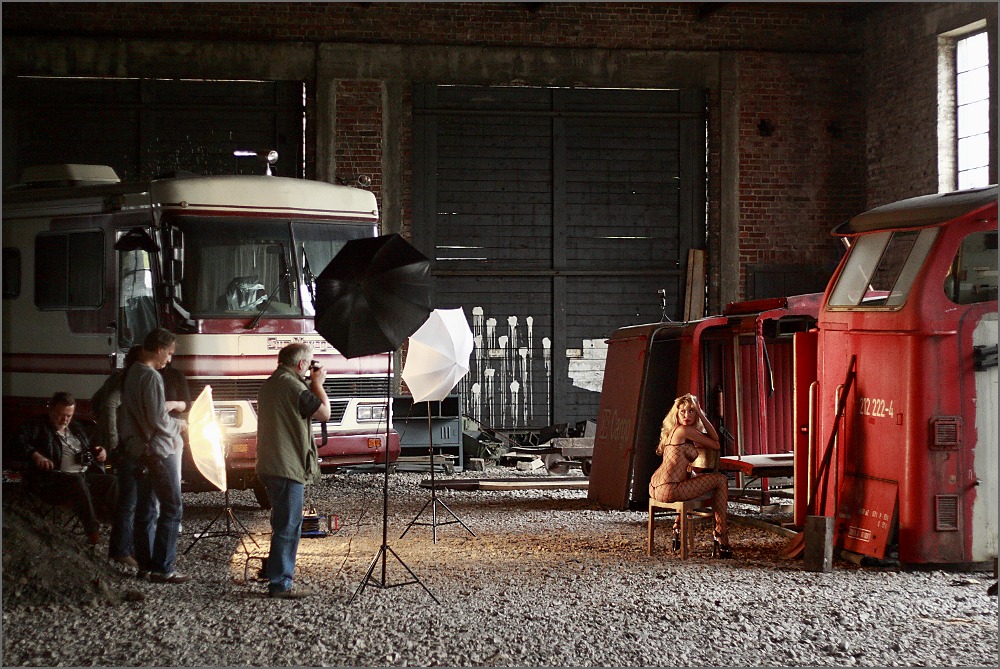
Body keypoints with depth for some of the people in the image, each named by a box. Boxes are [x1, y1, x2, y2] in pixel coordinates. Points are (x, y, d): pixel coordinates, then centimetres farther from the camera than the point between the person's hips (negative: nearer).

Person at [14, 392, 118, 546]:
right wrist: (35, 455, -27)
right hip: (52, 479, -6)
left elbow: (90, 447, 37)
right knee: (77, 480, -37)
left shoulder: (76, 427, 25)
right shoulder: (37, 425, 5)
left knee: (111, 481, -19)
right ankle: (93, 531, -41)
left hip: (85, 476, 6)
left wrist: (101, 452, 14)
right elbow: (20, 439, -12)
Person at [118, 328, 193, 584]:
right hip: (158, 451, -10)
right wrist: (178, 425, -3)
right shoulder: (151, 377, -18)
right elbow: (158, 421, -20)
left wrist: (166, 406, 17)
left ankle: (145, 565, 16)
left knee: (145, 508, 12)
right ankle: (162, 568, -7)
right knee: (172, 507, -6)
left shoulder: (131, 374, 10)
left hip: (137, 451, 10)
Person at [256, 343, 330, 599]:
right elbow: (324, 413, -11)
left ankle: (274, 570, 32)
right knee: (288, 526, -5)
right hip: (288, 467, -10)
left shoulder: (269, 384, 13)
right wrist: (318, 383, 0)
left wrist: (312, 385, 15)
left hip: (270, 466, 10)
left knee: (283, 523, 22)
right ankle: (280, 584, -3)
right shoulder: (293, 386, -17)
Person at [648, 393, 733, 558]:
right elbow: (716, 445, 1)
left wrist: (701, 414, 14)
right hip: (668, 489, -10)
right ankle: (721, 537, 3)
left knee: (691, 475, 42)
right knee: (721, 480, 4)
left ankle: (678, 528, 36)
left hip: (656, 488, 10)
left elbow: (714, 438, 19)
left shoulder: (674, 432, 22)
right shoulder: (684, 430, -8)